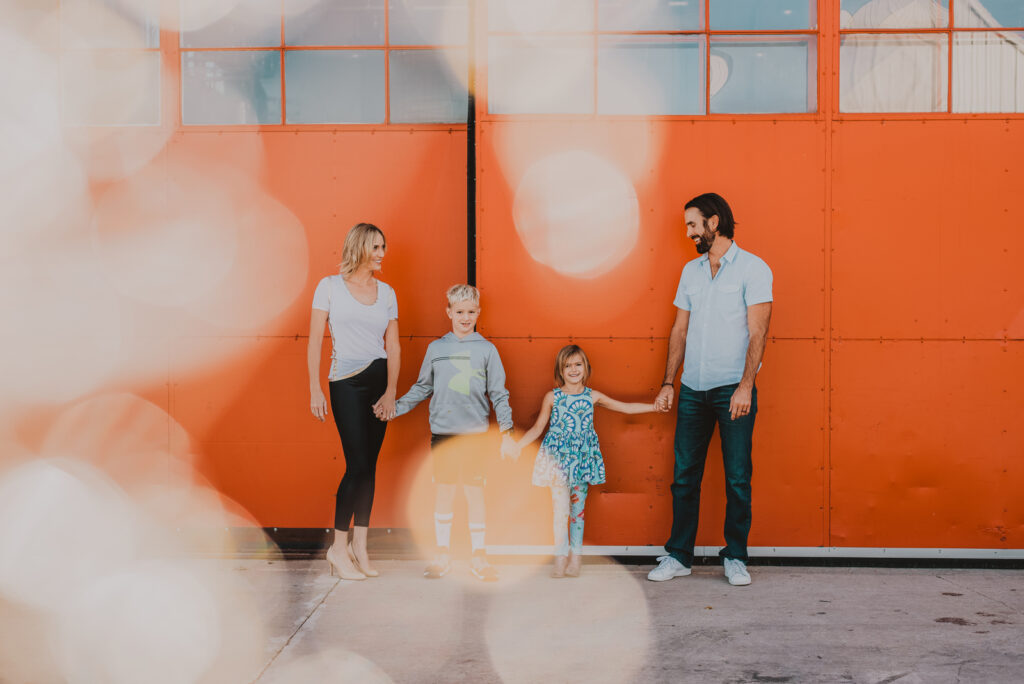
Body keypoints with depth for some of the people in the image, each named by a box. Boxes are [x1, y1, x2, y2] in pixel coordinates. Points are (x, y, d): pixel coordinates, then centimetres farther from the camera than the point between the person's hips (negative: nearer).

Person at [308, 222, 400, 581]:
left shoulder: (386, 292, 11)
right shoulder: (330, 286, 1)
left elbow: (393, 345, 7)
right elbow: (315, 340, -1)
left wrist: (391, 391, -5)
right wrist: (315, 389, -8)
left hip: (380, 379, 4)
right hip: (346, 382, -4)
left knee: (368, 465, 6)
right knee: (358, 464, -9)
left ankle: (359, 547, 15)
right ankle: (339, 547, 4)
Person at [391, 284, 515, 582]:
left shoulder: (487, 350, 3)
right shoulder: (436, 348, 7)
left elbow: (498, 393, 4)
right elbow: (422, 387, 15)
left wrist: (506, 431, -2)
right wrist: (396, 407, 8)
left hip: (475, 433, -1)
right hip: (442, 431, 1)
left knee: (475, 492, 1)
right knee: (444, 491, 7)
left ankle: (479, 557, 10)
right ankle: (443, 555, 16)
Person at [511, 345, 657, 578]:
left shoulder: (593, 396, 5)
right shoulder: (552, 397, 1)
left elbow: (625, 407, 12)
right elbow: (538, 427, 6)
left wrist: (655, 406, 9)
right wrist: (519, 444, -7)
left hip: (583, 457, 2)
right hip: (558, 457, -2)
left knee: (578, 508, 5)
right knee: (561, 508, -7)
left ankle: (575, 558, 12)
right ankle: (561, 558, -1)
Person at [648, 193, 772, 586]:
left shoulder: (752, 268, -3)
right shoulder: (691, 271, 14)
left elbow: (758, 333, -10)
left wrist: (745, 386, -19)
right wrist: (668, 383, 8)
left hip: (733, 389, -5)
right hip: (692, 390, 5)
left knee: (738, 477, 1)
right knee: (684, 476, 7)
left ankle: (735, 557, 14)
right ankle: (679, 556, 16)